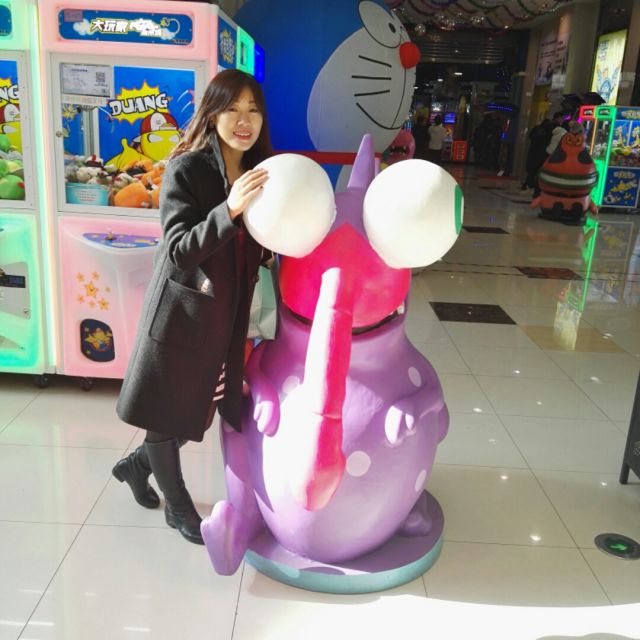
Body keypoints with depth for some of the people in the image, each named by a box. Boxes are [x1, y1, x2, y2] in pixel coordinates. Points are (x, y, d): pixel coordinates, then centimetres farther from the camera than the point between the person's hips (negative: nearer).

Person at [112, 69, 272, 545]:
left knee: (200, 413, 18)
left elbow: (257, 248, 8)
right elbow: (180, 250, -22)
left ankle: (137, 465, 44)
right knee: (169, 414, 11)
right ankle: (177, 504, 35)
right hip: (182, 313, -6)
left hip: (227, 315, 6)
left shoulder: (259, 171, 3)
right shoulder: (186, 168, -15)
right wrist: (230, 209, -34)